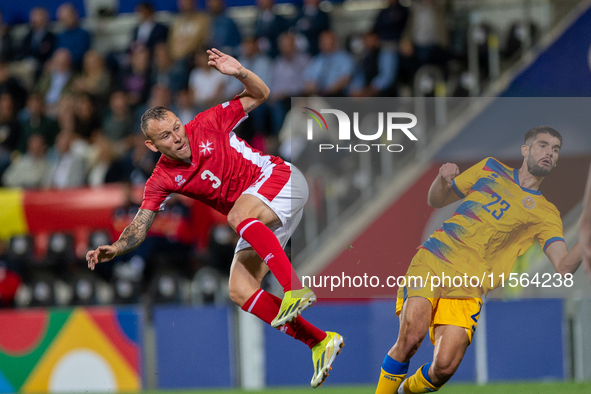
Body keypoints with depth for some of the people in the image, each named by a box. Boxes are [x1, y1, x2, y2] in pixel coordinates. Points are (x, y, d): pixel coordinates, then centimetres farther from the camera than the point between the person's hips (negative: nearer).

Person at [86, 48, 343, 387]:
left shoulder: (208, 125, -8)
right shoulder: (162, 181, 0)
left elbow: (260, 95, 0)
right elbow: (141, 226, -2)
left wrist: (240, 73, -20)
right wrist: (116, 248, -21)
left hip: (281, 180, -6)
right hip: (257, 226, 6)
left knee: (239, 215, -36)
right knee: (239, 291, -11)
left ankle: (295, 289, -43)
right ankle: (320, 341, -11)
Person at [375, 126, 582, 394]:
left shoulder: (545, 214, 10)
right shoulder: (491, 169, 18)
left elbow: (564, 268, -5)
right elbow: (436, 201, 23)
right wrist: (442, 180, 0)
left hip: (467, 290, 0)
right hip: (429, 265, 0)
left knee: (444, 367, -18)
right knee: (411, 337, -27)